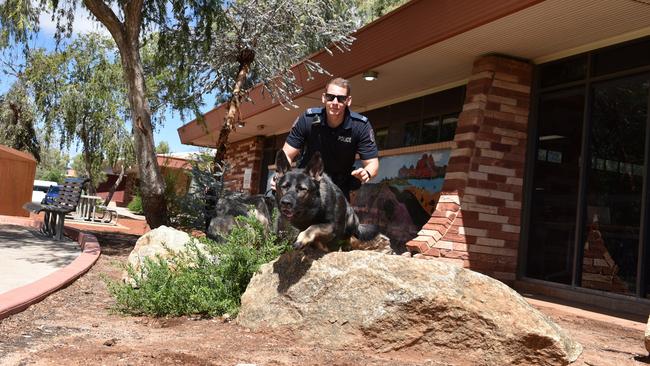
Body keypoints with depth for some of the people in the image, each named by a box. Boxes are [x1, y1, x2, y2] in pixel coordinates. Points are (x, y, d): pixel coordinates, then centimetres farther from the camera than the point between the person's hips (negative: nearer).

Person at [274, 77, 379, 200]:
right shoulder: (307, 119, -18)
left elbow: (372, 163, -16)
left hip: (341, 188, 1)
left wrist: (366, 173, -41)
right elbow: (287, 155, -15)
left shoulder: (361, 125, -18)